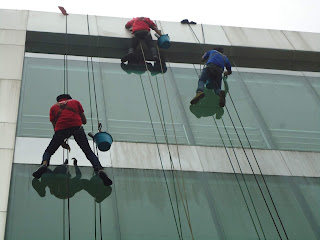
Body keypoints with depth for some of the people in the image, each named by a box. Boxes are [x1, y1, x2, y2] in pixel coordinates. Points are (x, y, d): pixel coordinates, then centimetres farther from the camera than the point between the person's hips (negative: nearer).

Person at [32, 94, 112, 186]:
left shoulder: (54, 107, 28)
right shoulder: (75, 102, 29)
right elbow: (84, 121, 26)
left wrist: (62, 142, 31)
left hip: (61, 128, 0)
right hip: (77, 126, 0)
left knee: (48, 151, 13)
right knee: (89, 152, 6)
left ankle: (44, 164, -19)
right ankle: (99, 170, -16)